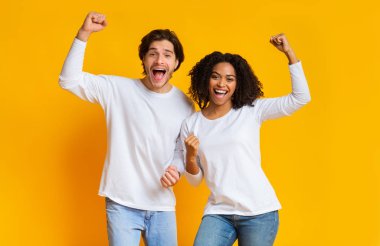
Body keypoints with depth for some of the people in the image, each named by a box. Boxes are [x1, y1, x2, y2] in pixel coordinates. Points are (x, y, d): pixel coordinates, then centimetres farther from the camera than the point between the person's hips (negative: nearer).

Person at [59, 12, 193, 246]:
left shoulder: (185, 105, 3)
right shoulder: (119, 89, -4)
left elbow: (182, 151, 10)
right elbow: (70, 80, -12)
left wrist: (176, 170, -12)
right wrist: (84, 33, -19)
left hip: (163, 206, 3)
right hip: (122, 204, -3)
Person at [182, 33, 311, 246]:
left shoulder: (252, 111, 1)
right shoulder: (190, 124, 5)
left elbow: (301, 97, -7)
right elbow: (195, 180, 8)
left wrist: (289, 52, -10)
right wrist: (191, 157, -13)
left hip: (259, 211, -1)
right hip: (218, 212, 1)